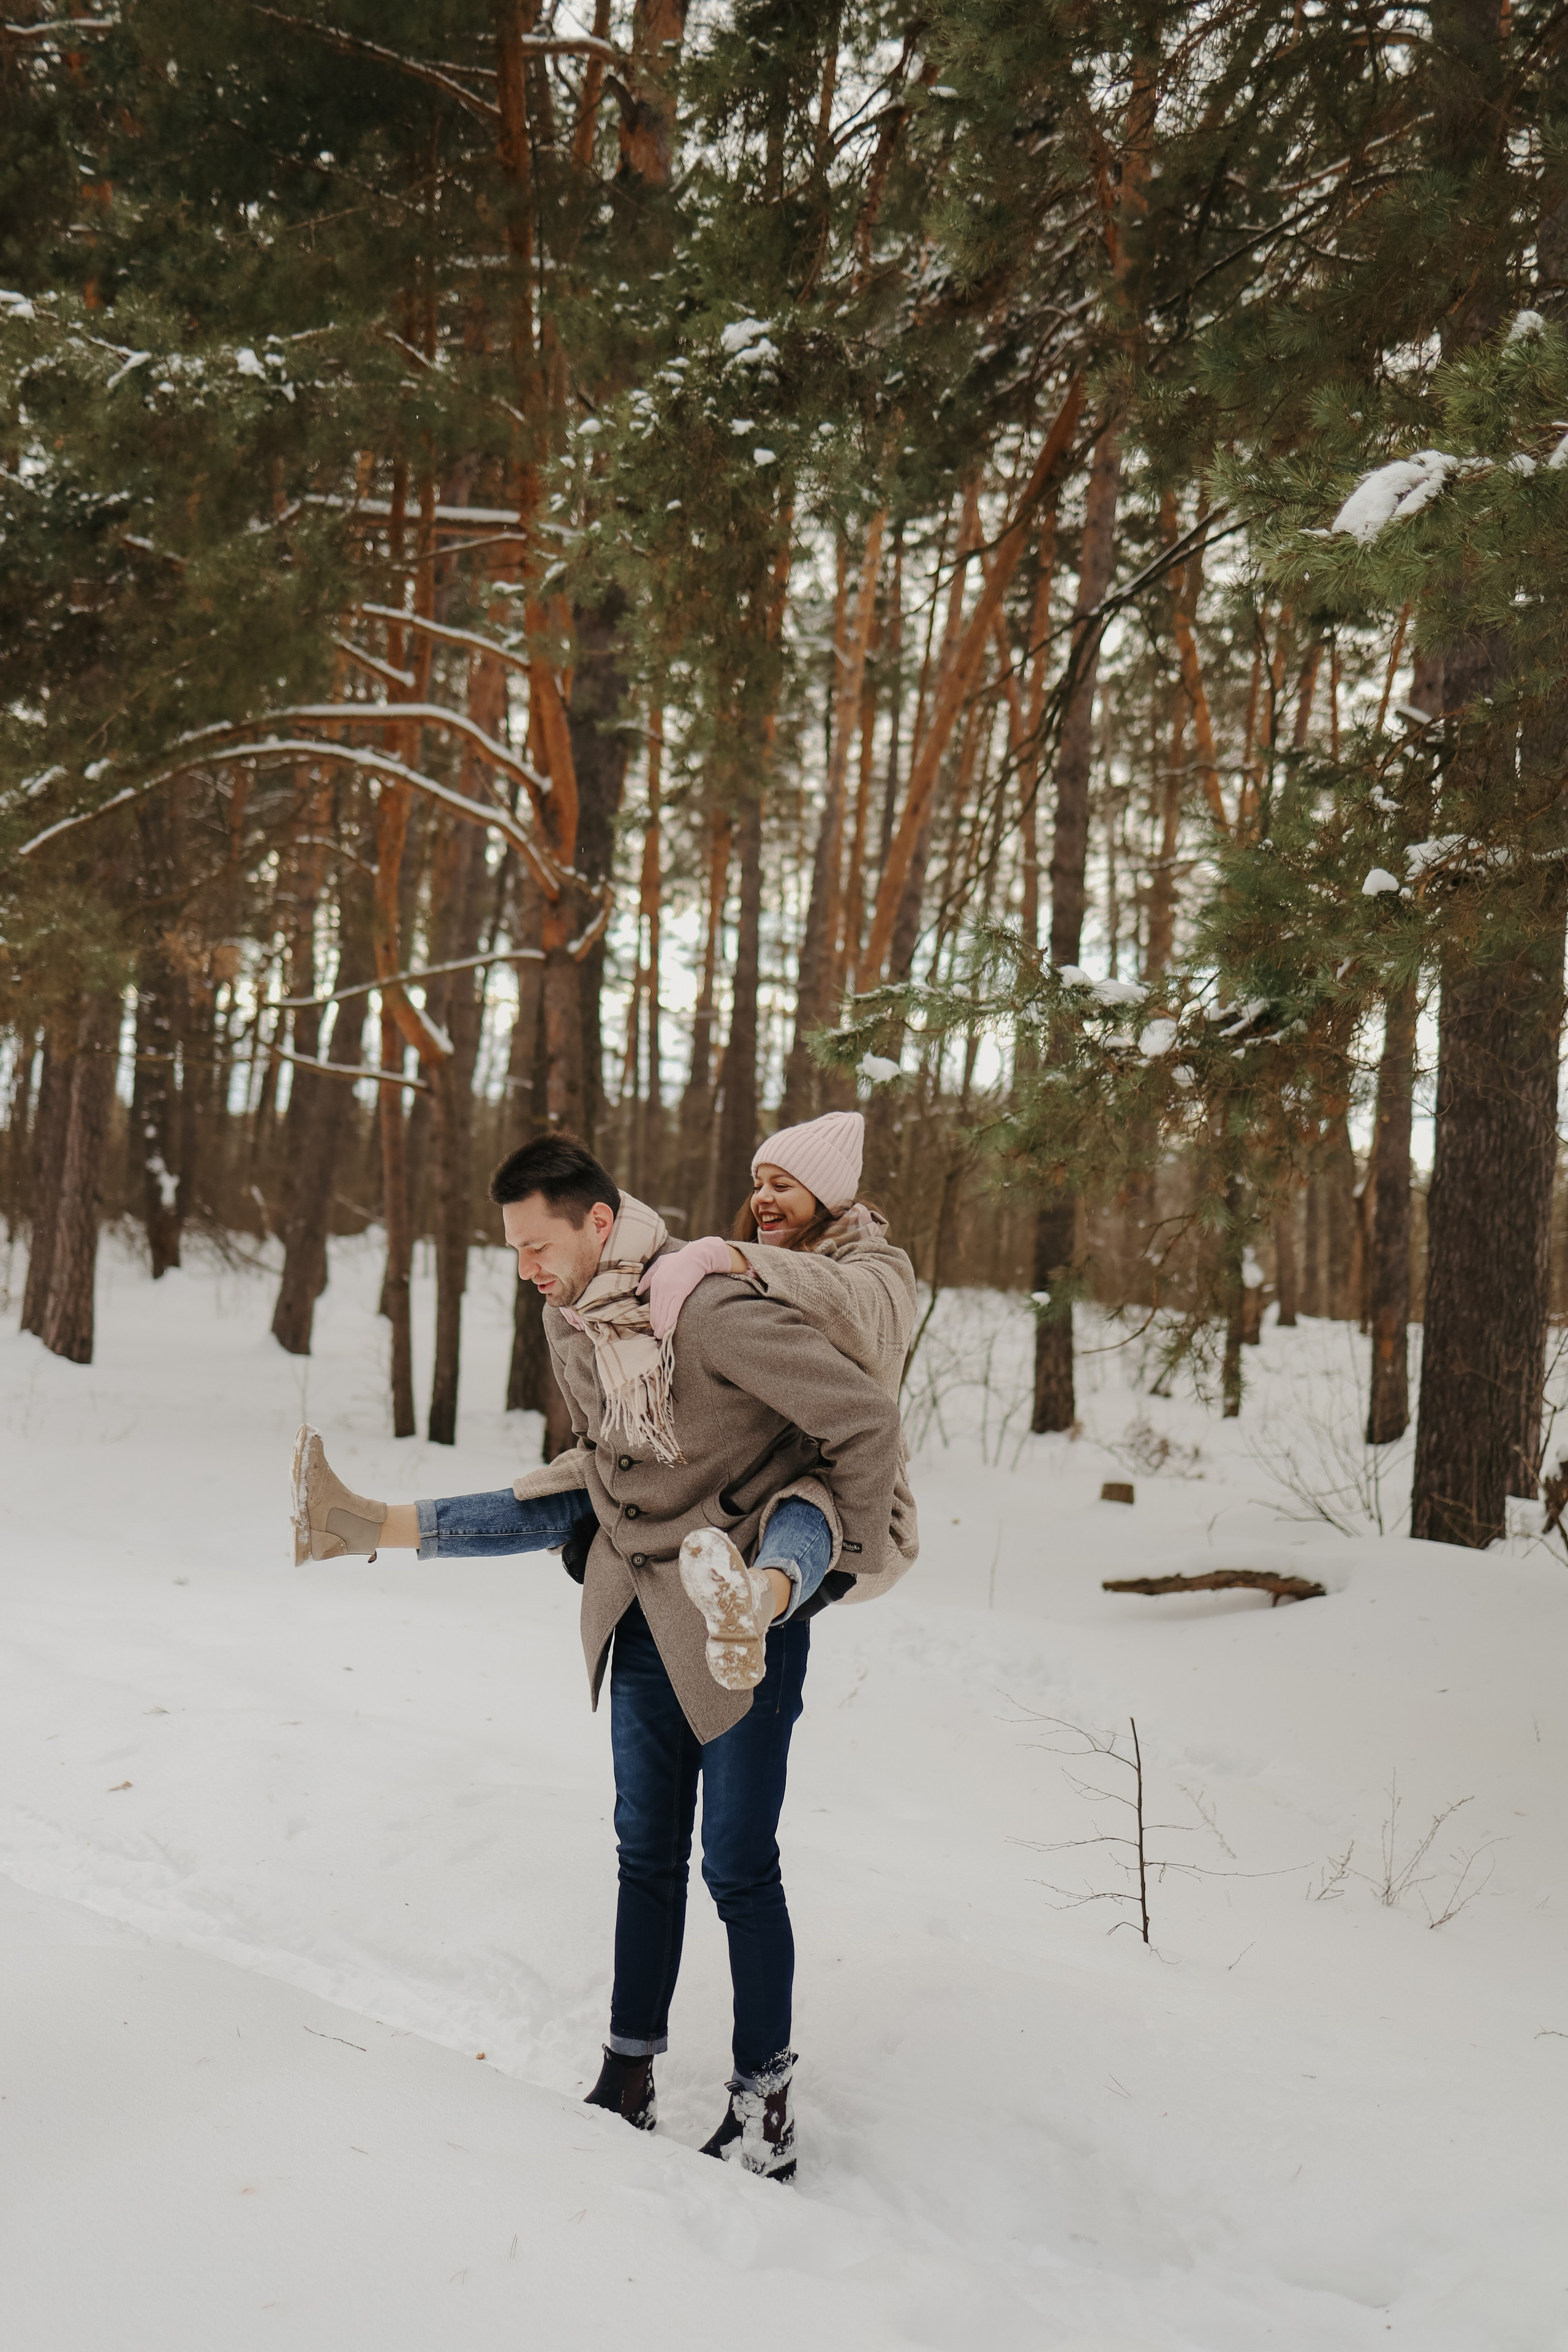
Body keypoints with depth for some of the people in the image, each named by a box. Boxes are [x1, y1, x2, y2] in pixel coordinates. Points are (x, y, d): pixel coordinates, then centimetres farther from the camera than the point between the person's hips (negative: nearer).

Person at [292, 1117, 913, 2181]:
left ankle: (765, 2112, 15)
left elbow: (867, 1418, -22)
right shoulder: (570, 1319, 1)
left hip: (743, 1622, -8)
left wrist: (846, 1558, -11)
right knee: (647, 1855, 15)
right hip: (644, 1620, 8)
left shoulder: (712, 1306, -25)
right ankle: (629, 2081, 27)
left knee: (740, 1869, 0)